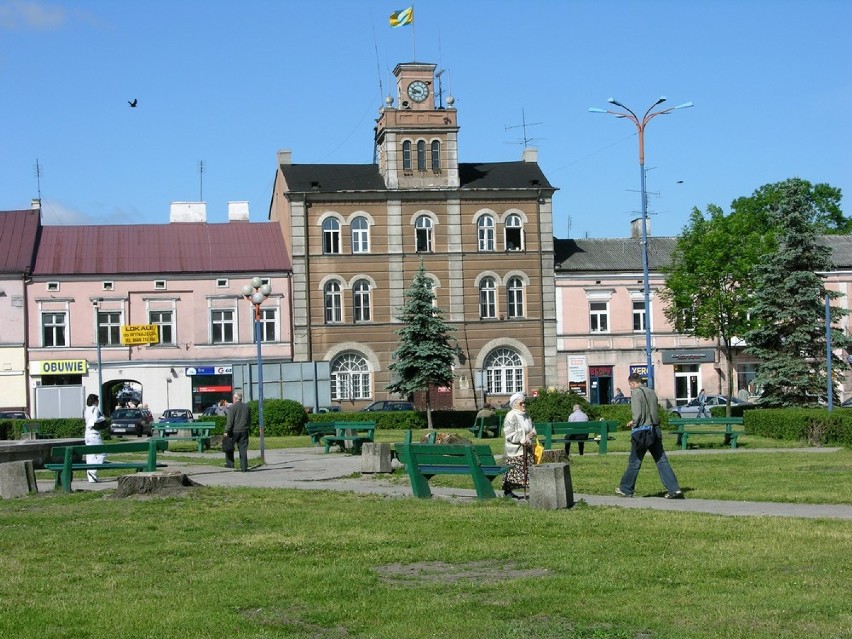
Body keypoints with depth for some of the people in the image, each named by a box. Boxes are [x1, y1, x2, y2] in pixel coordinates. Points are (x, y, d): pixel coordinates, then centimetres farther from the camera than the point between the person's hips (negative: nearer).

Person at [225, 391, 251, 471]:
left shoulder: (232, 407, -8)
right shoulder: (246, 407, 9)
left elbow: (230, 421, -13)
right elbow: (250, 420, 15)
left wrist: (226, 431, -10)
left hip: (234, 431, -4)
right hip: (244, 431, 4)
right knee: (243, 449, 4)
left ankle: (230, 464, 13)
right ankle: (244, 467, 2)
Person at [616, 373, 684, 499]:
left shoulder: (636, 393, -10)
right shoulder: (652, 392, 11)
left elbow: (637, 414, -16)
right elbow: (657, 411, 14)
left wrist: (633, 423, 1)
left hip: (641, 432, -6)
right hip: (655, 430, 6)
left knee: (634, 462, 6)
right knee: (662, 461, 3)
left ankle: (626, 489, 18)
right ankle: (674, 489, -6)